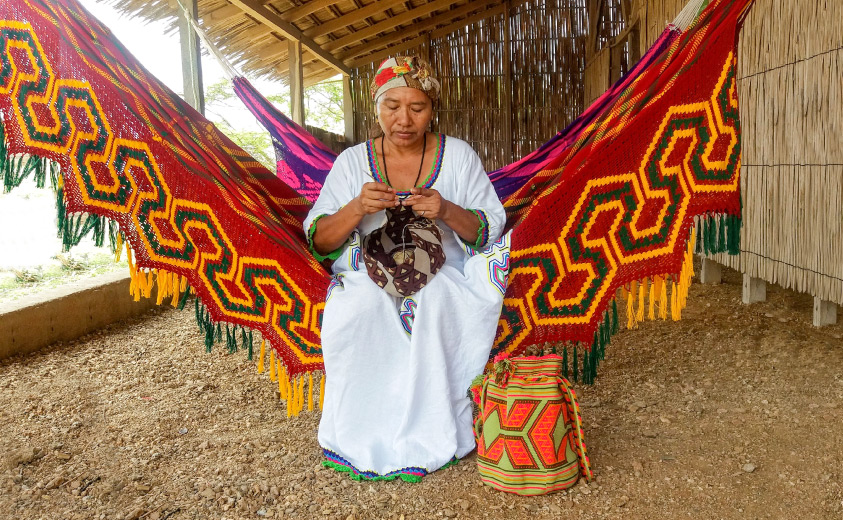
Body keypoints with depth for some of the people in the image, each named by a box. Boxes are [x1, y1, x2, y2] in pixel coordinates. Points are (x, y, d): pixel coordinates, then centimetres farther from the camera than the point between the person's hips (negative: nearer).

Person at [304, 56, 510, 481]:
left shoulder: (459, 155, 4)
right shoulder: (352, 162, 4)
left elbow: (491, 231, 2)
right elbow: (319, 242, 0)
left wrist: (448, 212, -19)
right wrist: (357, 209, -21)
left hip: (443, 276, 0)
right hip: (368, 278, 1)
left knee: (437, 303, -34)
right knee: (359, 307, -33)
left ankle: (433, 435, -14)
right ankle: (366, 437, -13)